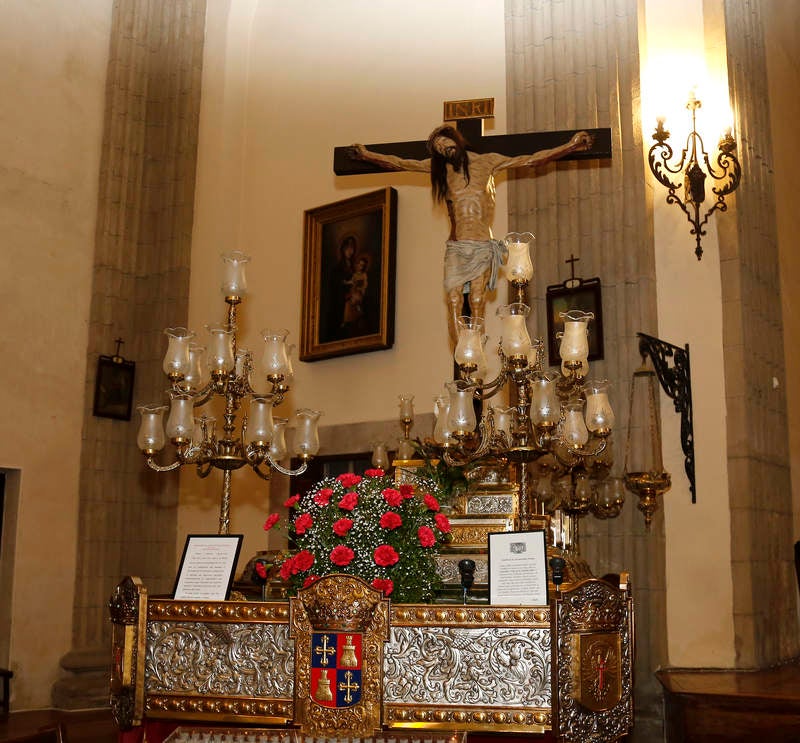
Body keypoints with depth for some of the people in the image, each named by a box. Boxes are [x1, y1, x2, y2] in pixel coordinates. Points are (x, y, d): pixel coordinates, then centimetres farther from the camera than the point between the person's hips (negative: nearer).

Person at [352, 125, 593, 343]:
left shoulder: (487, 161, 8)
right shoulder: (440, 166, 15)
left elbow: (532, 160, 10)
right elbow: (399, 163, 22)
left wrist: (571, 146, 9)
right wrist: (367, 155, 24)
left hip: (482, 247, -2)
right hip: (455, 248, 2)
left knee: (477, 305, -8)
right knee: (454, 303, -11)